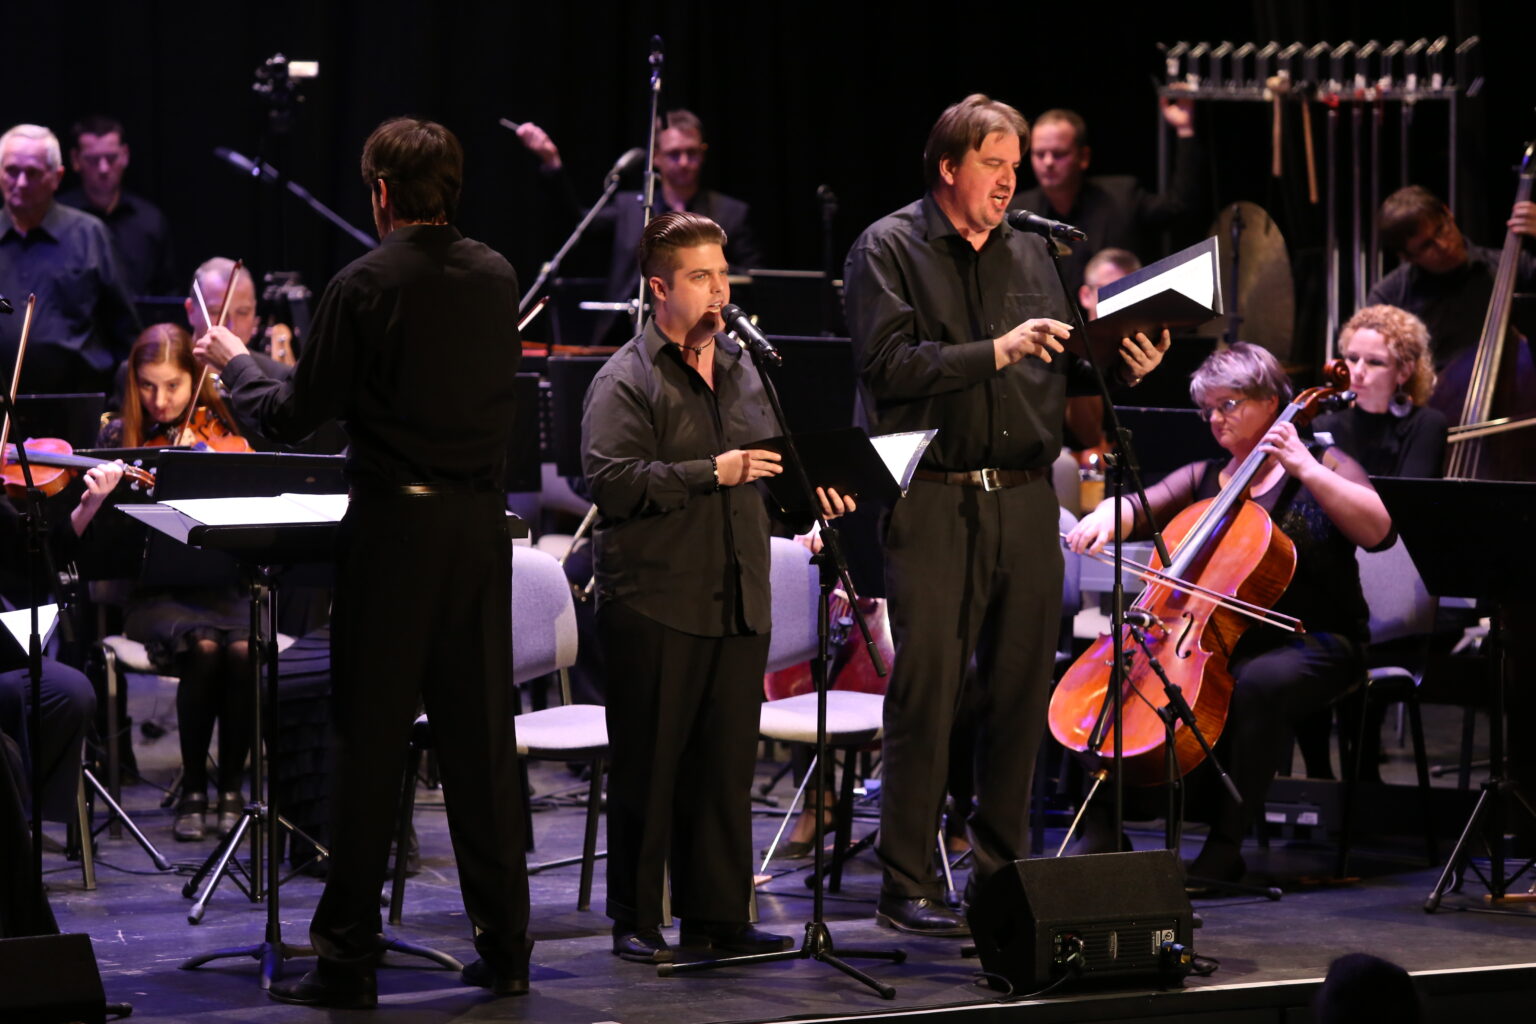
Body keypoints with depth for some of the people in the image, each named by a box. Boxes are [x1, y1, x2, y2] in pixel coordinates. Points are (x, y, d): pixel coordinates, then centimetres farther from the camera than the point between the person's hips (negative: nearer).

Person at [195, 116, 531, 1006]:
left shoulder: (366, 286, -12)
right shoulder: (496, 276, 4)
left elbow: (294, 415, -7)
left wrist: (233, 362, 12)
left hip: (395, 524, -4)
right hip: (481, 517, 5)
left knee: (370, 739, 1)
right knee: (483, 733, 10)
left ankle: (350, 956, 3)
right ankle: (505, 944, 14)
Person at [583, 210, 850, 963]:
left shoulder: (742, 368, 16)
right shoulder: (624, 382, -7)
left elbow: (769, 459, 30)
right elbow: (611, 481, -20)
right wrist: (712, 472, -22)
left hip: (738, 602, 6)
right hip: (656, 603, -6)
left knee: (726, 767, 8)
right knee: (648, 767, -1)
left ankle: (717, 914, 14)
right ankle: (636, 920, 6)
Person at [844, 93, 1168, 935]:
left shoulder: (1028, 254, 17)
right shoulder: (890, 251, -1)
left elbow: (1061, 370, 16)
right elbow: (891, 365, -14)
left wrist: (1120, 367, -3)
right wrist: (997, 352, -19)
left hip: (1024, 497, 6)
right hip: (933, 501, -5)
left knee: (1022, 689, 7)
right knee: (927, 690, -6)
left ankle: (1002, 872, 18)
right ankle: (907, 884, -1)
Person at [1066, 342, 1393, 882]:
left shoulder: (1322, 467, 4)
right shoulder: (1204, 479, 19)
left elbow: (1378, 530, -13)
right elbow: (1140, 509, 7)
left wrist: (1303, 467, -17)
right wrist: (1106, 516, -17)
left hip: (1311, 646, -5)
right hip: (1213, 644, 5)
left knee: (1258, 685, -38)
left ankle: (1225, 847, -31)